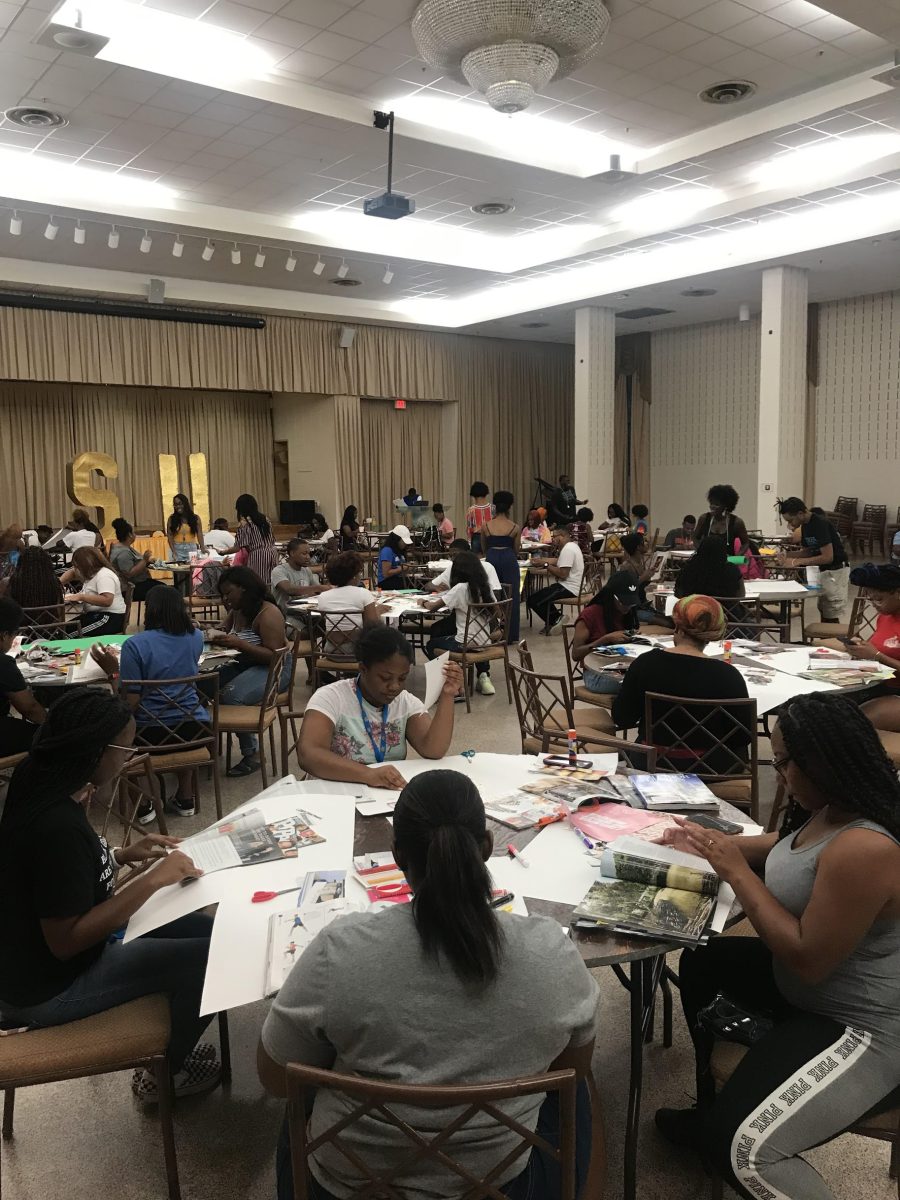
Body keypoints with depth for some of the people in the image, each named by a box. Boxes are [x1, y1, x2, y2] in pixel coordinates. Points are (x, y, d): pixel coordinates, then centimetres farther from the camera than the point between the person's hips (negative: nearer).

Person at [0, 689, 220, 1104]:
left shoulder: (45, 791, -3)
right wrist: (152, 880, -26)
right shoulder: (58, 826, -32)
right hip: (47, 990, -9)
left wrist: (121, 856, 1)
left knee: (204, 928, 10)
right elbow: (65, 941, -29)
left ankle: (170, 1046, 25)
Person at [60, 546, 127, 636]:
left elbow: (107, 601, -29)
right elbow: (71, 572, 33)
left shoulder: (104, 575, -16)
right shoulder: (92, 572, 13)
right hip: (96, 614, 10)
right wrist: (60, 583, 14)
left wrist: (80, 597, -23)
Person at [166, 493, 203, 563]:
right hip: (177, 549, -1)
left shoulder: (195, 518, 6)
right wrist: (173, 552, -12)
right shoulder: (171, 519, 5)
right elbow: (169, 537, 0)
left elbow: (200, 536, 1)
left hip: (192, 549, 1)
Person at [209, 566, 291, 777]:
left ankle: (252, 754, -18)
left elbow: (273, 656, -21)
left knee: (232, 696, -32)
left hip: (272, 670, -8)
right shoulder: (236, 612, 10)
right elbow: (224, 635, 21)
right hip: (244, 665, 8)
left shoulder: (268, 613, -15)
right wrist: (217, 637, -3)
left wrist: (240, 644, -28)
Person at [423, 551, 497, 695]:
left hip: (465, 644, -5)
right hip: (485, 643, 5)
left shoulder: (460, 588, -15)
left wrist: (425, 603, 10)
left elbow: (433, 607, -10)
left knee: (431, 645, 21)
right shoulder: (486, 587, 1)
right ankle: (484, 675, 22)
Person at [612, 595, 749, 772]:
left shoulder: (645, 664, -13)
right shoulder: (728, 676, -18)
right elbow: (742, 737, -9)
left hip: (652, 765, 1)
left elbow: (622, 720, -4)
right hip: (711, 770, -1)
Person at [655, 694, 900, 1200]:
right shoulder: (835, 811, -4)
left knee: (744, 1148, -22)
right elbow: (794, 850, 18)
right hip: (810, 983, 10)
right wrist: (719, 842, 4)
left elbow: (808, 959, -28)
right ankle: (711, 1114, 37)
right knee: (701, 963, 23)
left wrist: (737, 871, -22)